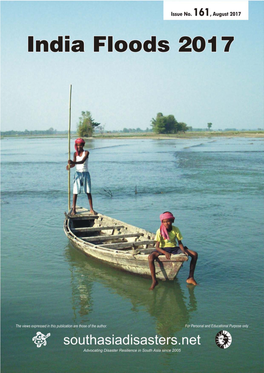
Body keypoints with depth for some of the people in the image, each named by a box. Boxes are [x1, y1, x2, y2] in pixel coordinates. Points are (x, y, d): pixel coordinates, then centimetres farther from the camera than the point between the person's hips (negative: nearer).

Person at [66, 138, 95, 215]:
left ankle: (91, 209, 8)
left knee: (88, 192, 2)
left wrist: (72, 162, -37)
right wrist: (69, 166, -31)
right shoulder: (75, 153, 4)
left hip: (85, 174, -1)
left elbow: (82, 161, -22)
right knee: (75, 192, -1)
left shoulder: (86, 152, -5)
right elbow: (74, 164, -8)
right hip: (78, 174, 2)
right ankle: (73, 209, 4)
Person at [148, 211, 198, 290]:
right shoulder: (160, 231, -12)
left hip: (174, 248, 3)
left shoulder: (176, 230, -5)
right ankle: (154, 280, -26)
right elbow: (157, 247, -16)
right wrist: (165, 253, -34)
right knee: (150, 257, -35)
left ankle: (190, 277, -4)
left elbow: (180, 243, 0)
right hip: (163, 249, -3)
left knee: (195, 254, -13)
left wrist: (183, 250, -21)